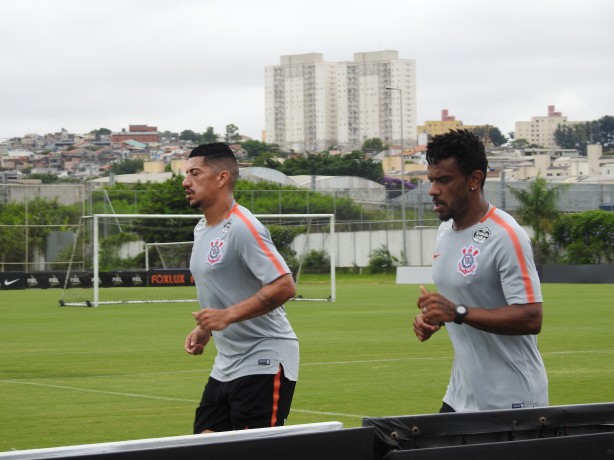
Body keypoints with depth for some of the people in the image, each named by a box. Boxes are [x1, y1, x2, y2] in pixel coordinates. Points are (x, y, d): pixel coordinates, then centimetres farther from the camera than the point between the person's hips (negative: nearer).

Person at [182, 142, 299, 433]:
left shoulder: (243, 228, -17)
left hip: (263, 362, -9)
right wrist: (205, 329, 10)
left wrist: (227, 316, -28)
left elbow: (284, 286, -24)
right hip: (226, 364, 9)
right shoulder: (201, 230, 13)